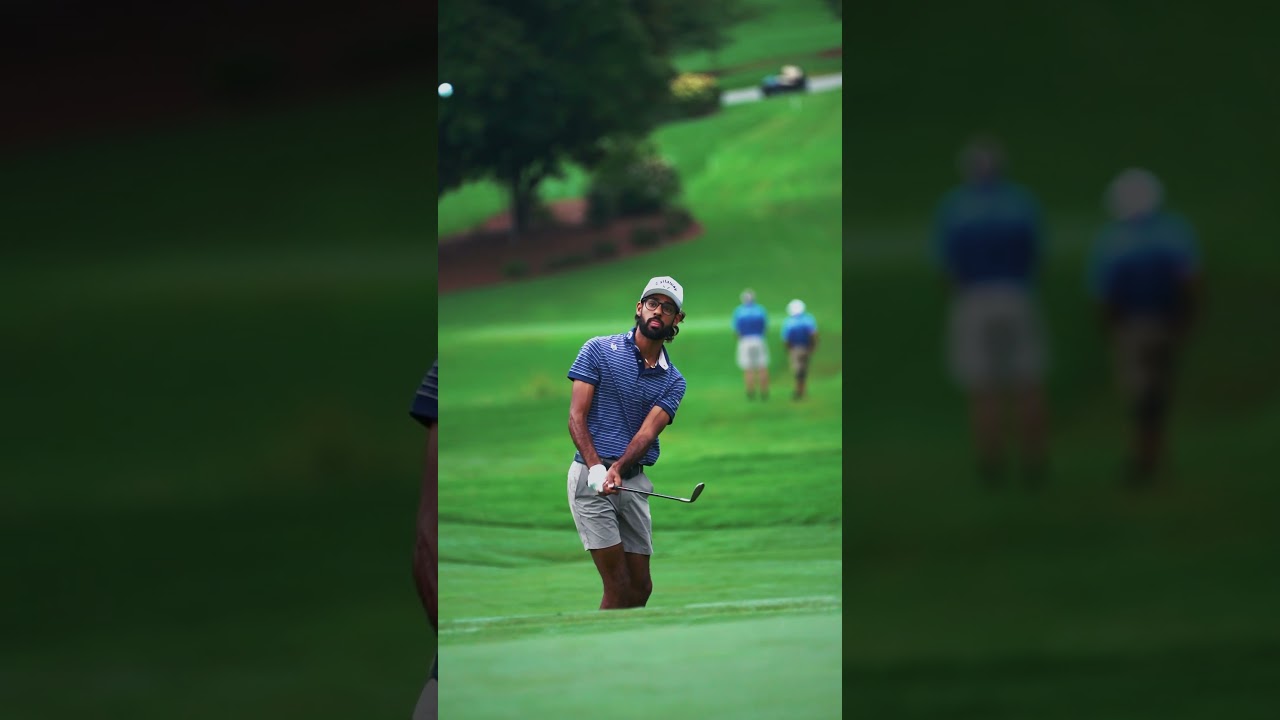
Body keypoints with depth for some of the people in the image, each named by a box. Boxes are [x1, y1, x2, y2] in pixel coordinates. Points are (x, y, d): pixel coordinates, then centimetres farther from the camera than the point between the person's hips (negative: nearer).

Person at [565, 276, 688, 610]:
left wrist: (618, 469, -26)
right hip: (591, 478, -5)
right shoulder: (599, 350, 0)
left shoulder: (673, 380, 9)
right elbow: (577, 416, -6)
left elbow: (648, 430, -7)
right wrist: (595, 466, -22)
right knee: (619, 588, -12)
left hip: (635, 480, 5)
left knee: (641, 587, 6)